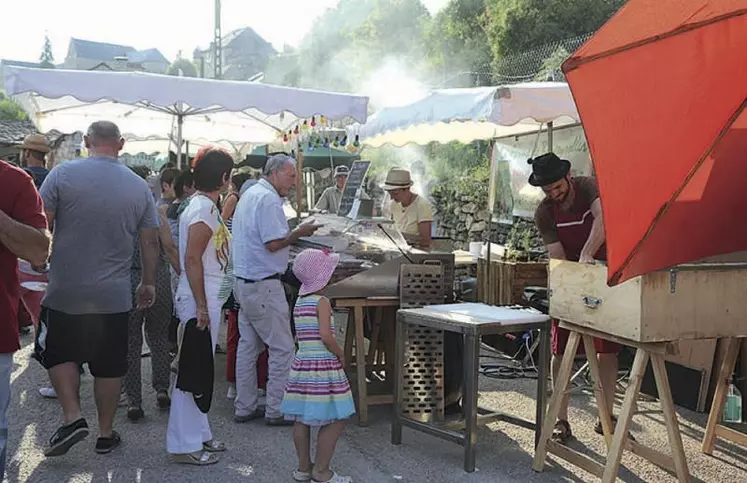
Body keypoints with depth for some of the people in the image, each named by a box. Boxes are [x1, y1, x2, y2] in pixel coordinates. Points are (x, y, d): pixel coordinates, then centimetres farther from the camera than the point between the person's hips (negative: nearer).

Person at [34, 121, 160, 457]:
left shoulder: (63, 174, -7)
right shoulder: (139, 186, 1)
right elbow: (150, 242, 6)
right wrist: (148, 283, 18)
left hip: (64, 292, -2)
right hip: (114, 296, 2)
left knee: (59, 354, 18)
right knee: (109, 366, 12)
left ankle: (73, 417, 5)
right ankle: (105, 434, 21)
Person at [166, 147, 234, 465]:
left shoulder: (206, 205, 13)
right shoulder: (203, 207, -17)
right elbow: (192, 259, -22)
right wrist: (201, 306, -23)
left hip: (208, 299, 10)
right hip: (200, 301, -10)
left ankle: (198, 435, 28)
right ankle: (185, 445, 7)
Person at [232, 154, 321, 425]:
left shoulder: (250, 194, 16)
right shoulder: (268, 199, -16)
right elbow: (273, 244, -22)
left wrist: (292, 235, 15)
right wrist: (299, 233, -9)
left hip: (244, 282, 11)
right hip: (263, 284, -11)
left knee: (248, 346, 14)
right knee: (282, 348, -2)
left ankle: (244, 407, 21)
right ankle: (276, 410, 4)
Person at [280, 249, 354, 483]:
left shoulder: (299, 302, 11)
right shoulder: (322, 302, -12)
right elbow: (325, 336, -22)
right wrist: (340, 354, -7)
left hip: (301, 364, 9)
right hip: (323, 367, -9)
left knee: (302, 418, 13)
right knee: (335, 419, 1)